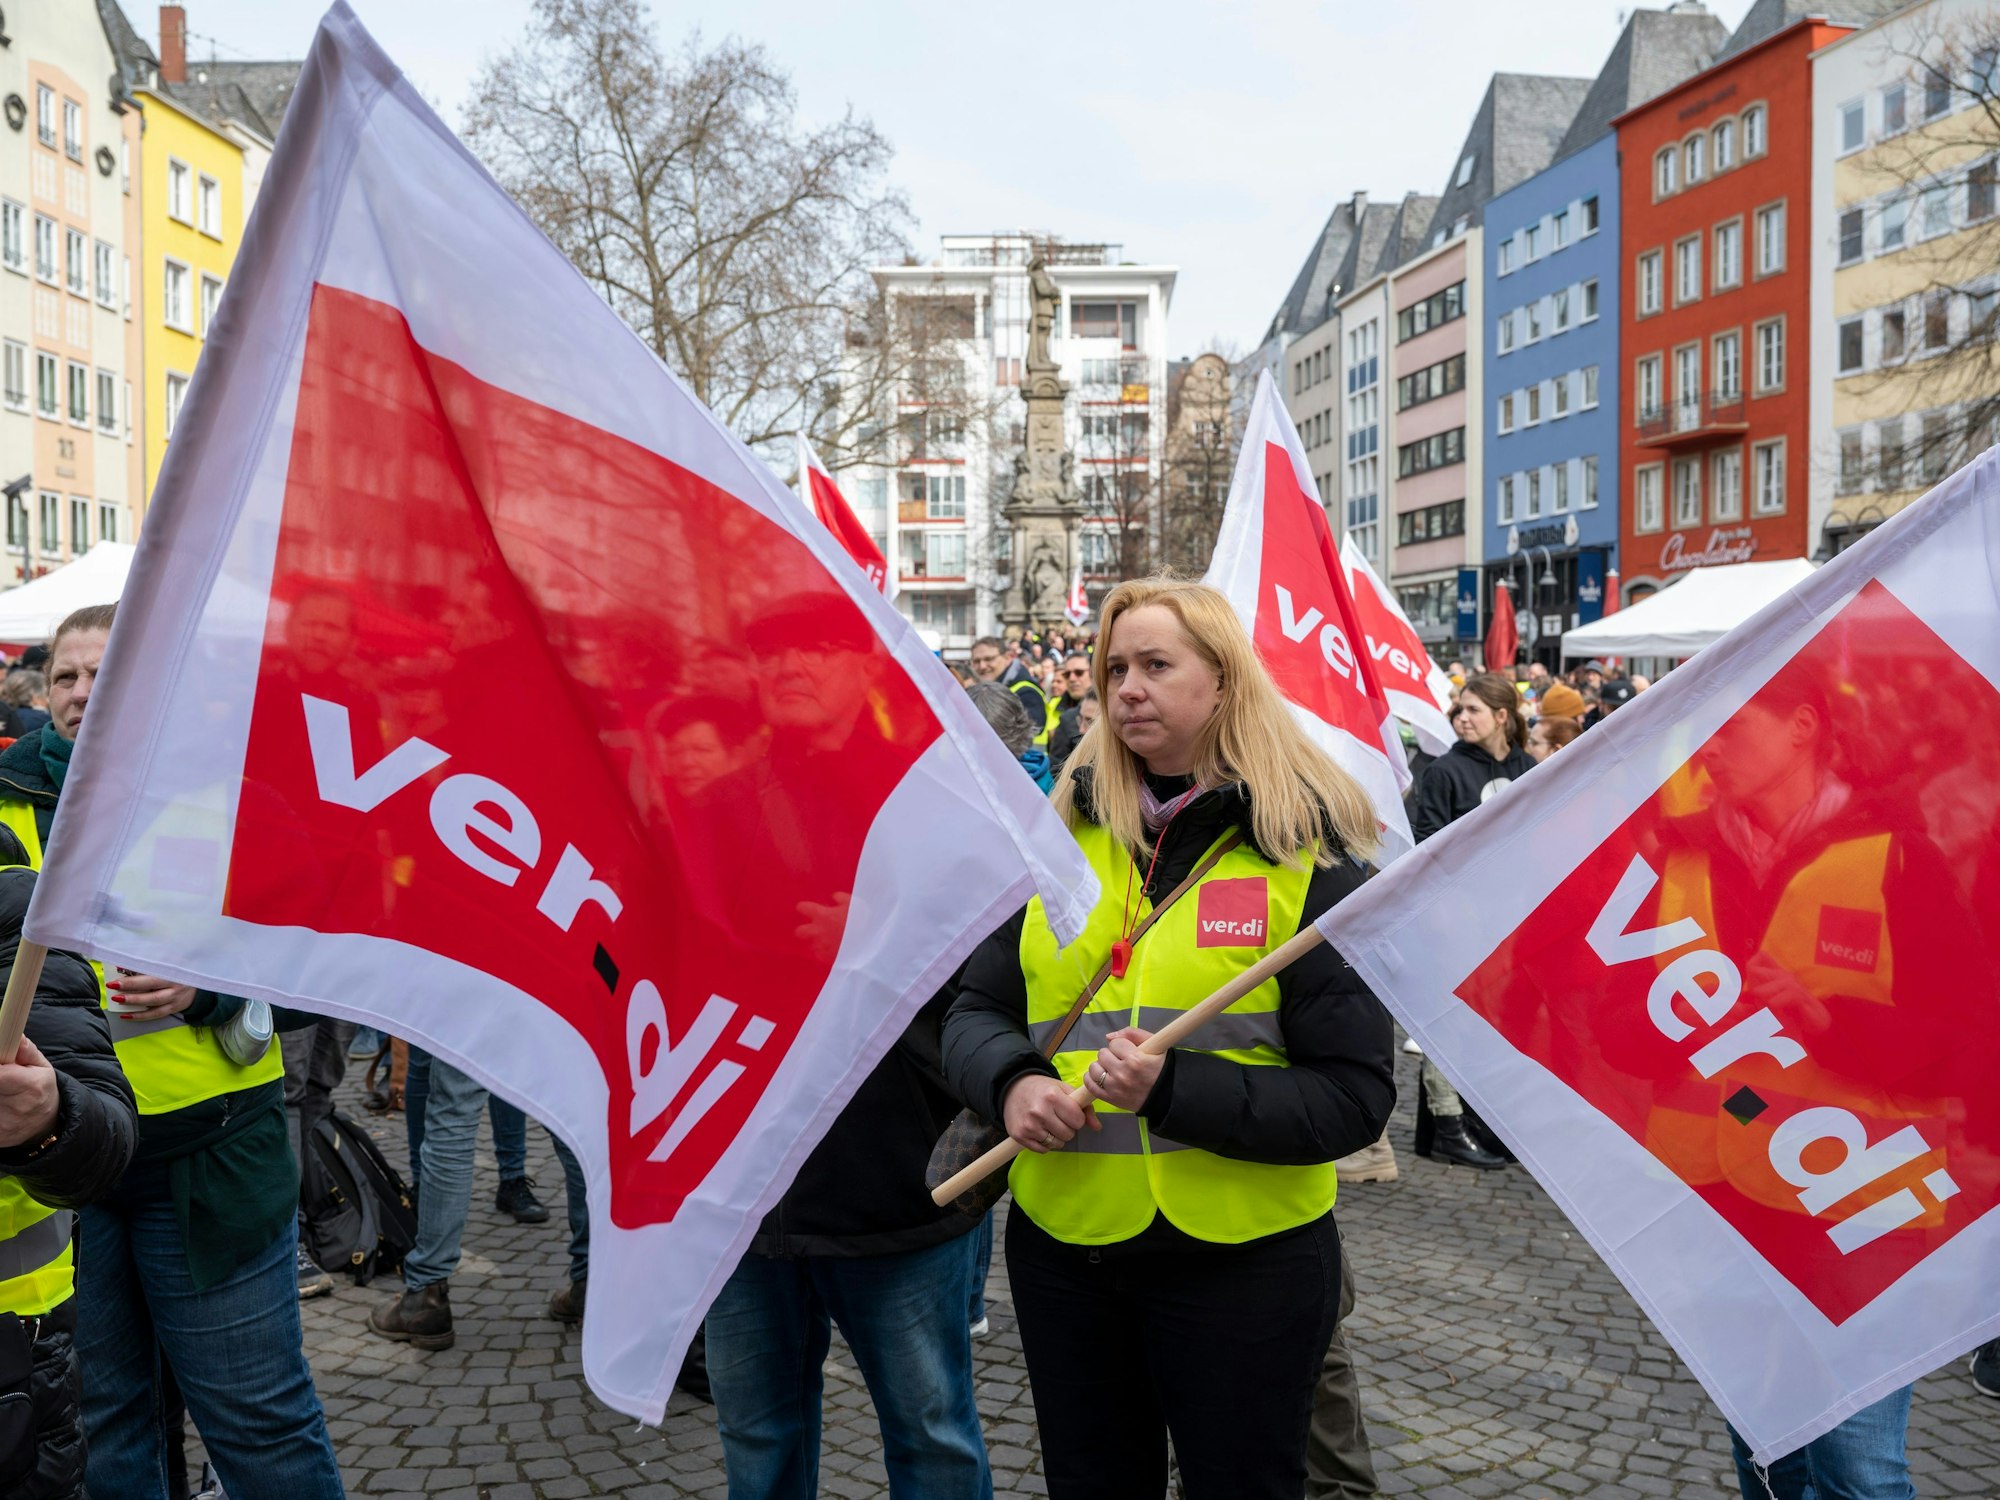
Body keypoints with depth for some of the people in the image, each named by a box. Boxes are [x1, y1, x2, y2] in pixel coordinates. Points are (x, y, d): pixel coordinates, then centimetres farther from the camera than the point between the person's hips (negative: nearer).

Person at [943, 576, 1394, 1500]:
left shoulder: (1309, 859, -9)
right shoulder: (1064, 837, 3)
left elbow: (1354, 1098, -13)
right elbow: (976, 1012, 7)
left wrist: (1174, 1091, -24)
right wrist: (1011, 1082, -15)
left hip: (1239, 1257, -4)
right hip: (1061, 1248, 4)